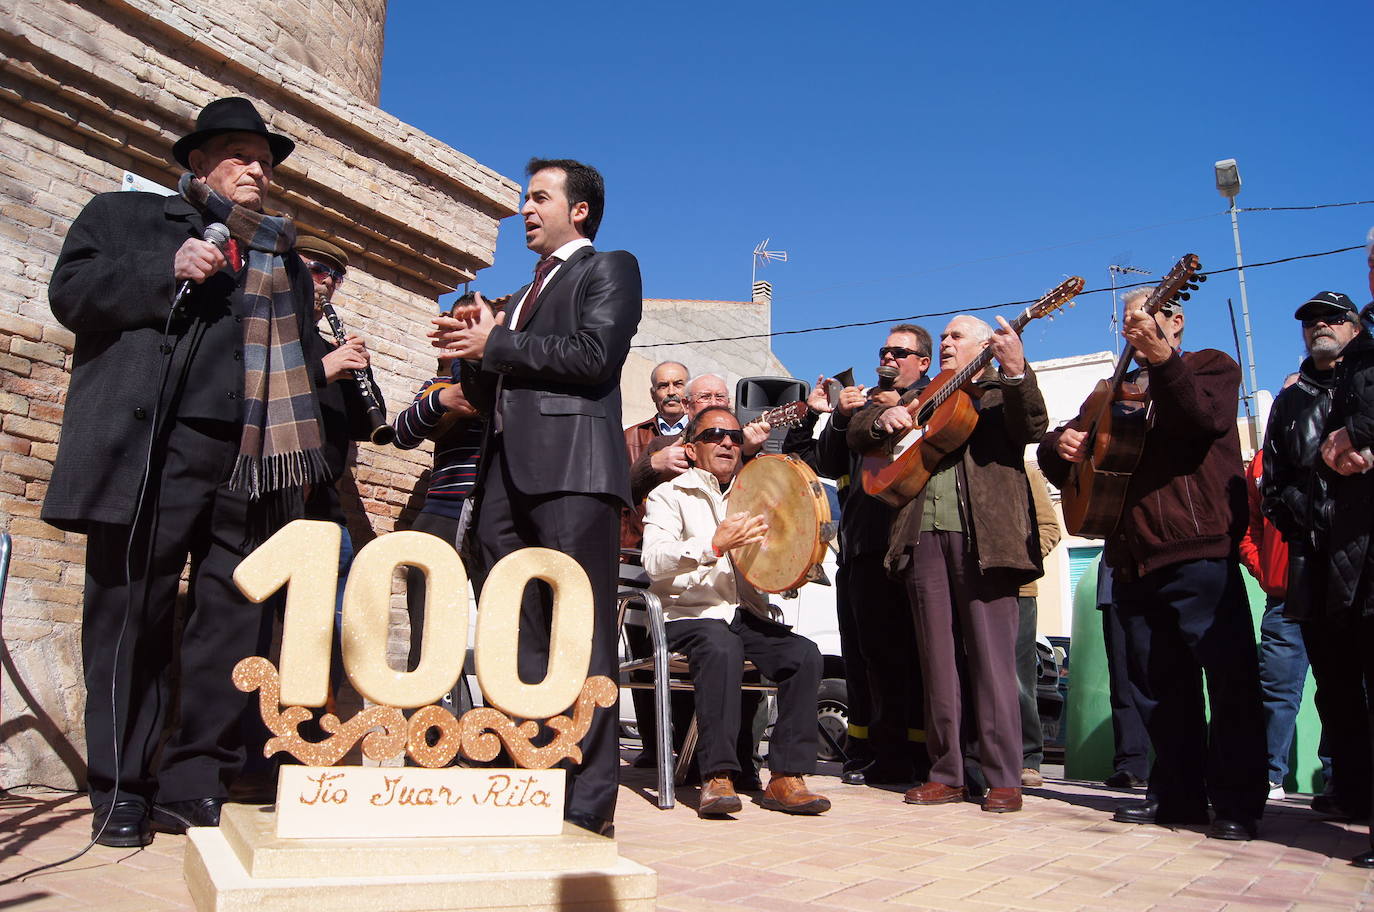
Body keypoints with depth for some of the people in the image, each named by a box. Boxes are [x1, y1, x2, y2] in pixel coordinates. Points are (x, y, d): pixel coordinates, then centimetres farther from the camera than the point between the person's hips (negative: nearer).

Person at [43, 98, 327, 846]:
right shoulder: (125, 215, 15)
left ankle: (192, 788, 11)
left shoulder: (281, 255, 25)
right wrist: (166, 272, -9)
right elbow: (71, 292, 3)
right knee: (131, 619, 0)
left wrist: (328, 365, 4)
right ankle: (120, 792, 11)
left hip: (254, 463, 4)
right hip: (151, 454, -3)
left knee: (236, 625, 1)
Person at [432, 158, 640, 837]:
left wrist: (495, 343, -4)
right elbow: (488, 394, 29)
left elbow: (594, 354, -9)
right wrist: (472, 351, 9)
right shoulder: (523, 296, 32)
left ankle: (587, 804, -5)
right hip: (507, 475, 8)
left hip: (571, 471, -8)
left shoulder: (609, 270, 10)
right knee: (520, 645, 6)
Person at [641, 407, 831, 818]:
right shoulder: (670, 495, 7)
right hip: (691, 614, -4)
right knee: (722, 648, -36)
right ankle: (717, 776, -31)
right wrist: (714, 545, -26)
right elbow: (655, 562, -12)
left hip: (749, 616, 5)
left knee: (805, 653, -23)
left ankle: (786, 777, -18)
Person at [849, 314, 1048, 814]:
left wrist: (1016, 371, -25)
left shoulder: (1002, 391, 12)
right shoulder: (921, 395, 24)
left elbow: (1032, 427, -9)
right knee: (937, 658, 6)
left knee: (991, 657, -5)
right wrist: (882, 418, -2)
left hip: (984, 534, -4)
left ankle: (1004, 778, 2)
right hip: (924, 534, 4)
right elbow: (856, 434, 20)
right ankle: (946, 773, 13)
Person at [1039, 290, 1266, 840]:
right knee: (1157, 683, 10)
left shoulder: (1210, 366, 7)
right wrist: (1059, 444, -2)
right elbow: (1060, 461, 22)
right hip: (1133, 560, 6)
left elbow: (1209, 417, -16)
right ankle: (1178, 794, 19)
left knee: (1230, 677, -6)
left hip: (1199, 552, -6)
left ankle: (1238, 802, 3)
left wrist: (1162, 359, -30)